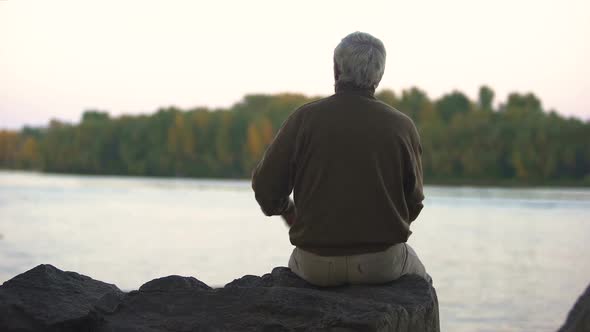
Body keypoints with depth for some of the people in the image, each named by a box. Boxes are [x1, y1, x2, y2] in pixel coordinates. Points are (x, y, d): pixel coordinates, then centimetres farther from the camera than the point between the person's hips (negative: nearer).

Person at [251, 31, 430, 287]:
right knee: (416, 275, 34)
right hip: (382, 264, 0)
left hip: (318, 265, 1)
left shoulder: (304, 118, -7)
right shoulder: (401, 126, -5)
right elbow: (413, 203, 2)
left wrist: (286, 210, 19)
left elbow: (266, 185, -3)